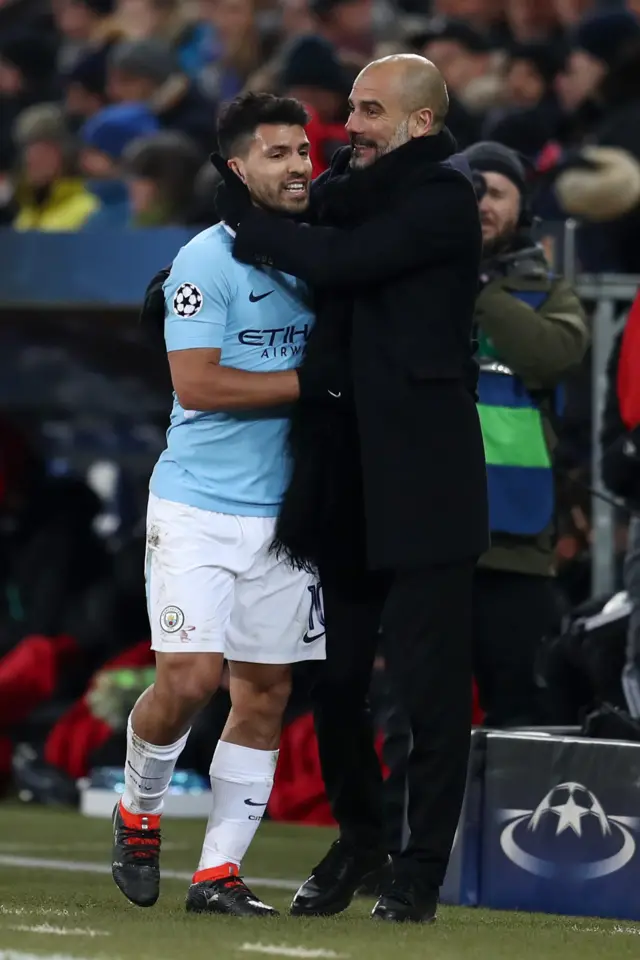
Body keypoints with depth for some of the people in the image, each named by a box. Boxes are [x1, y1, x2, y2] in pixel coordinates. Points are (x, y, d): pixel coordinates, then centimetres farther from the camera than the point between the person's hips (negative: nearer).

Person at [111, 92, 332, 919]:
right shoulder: (207, 259, -8)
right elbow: (197, 384, -16)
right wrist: (311, 382, -16)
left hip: (283, 508, 6)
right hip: (198, 505, -6)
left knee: (265, 693, 3)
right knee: (190, 677, -13)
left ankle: (219, 872, 9)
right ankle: (138, 814, 14)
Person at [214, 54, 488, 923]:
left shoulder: (443, 199, -10)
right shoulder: (354, 187, 15)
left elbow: (339, 260, -18)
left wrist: (244, 220, -5)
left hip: (421, 479, -7)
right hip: (347, 482, 7)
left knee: (428, 682, -3)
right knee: (336, 679, 11)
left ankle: (422, 869, 3)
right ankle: (358, 841, 26)